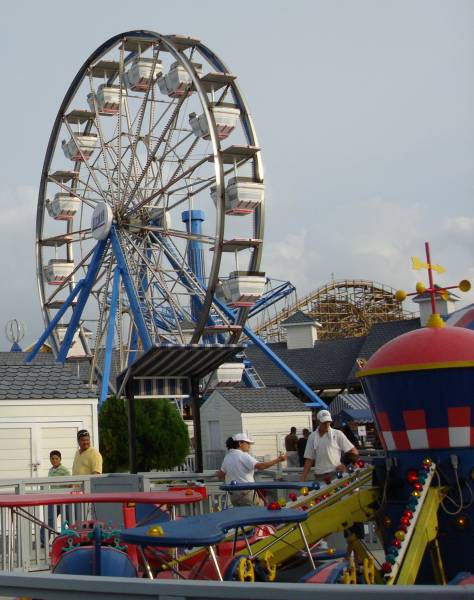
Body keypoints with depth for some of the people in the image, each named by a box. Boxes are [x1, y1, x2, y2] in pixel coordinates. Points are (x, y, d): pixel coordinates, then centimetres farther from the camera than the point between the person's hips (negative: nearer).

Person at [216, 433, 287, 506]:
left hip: (233, 495, 8)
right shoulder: (243, 456, -13)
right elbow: (259, 466, -25)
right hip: (246, 493, -8)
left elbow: (221, 475, 20)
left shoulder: (227, 458, 10)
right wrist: (277, 460, -23)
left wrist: (218, 473, 44)